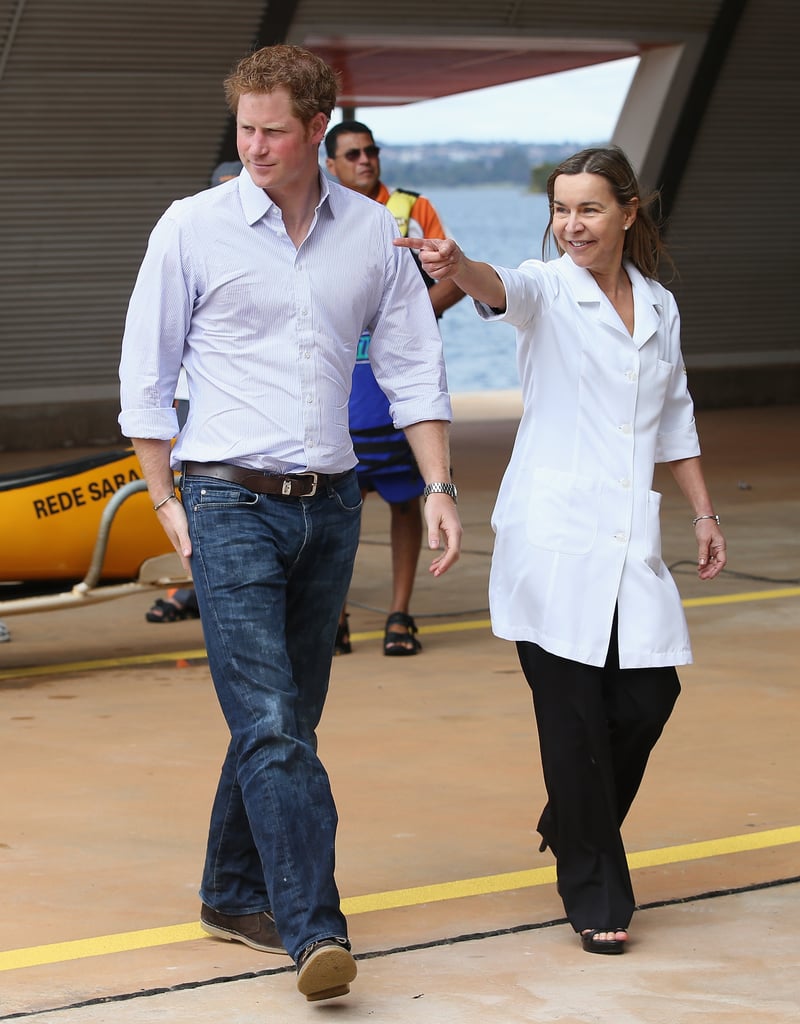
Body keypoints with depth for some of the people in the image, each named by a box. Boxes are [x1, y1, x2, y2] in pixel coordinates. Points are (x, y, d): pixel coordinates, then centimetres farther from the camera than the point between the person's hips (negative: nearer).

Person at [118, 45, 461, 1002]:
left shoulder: (373, 231, 6)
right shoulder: (194, 227, -4)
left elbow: (413, 365, 11)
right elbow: (144, 374, 1)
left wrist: (439, 485, 2)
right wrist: (167, 500, -2)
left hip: (330, 505, 4)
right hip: (231, 502, -4)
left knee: (289, 717, 12)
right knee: (269, 723, -14)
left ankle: (235, 895, 27)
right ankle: (314, 930, -19)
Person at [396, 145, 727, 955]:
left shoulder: (658, 306, 12)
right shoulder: (549, 289, -3)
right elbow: (504, 290, -27)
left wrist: (704, 514, 20)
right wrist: (457, 268, -49)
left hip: (629, 541, 5)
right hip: (554, 535, -5)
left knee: (648, 695, 1)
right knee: (573, 714, -5)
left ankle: (572, 826, 28)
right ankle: (596, 899, 4)